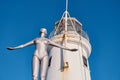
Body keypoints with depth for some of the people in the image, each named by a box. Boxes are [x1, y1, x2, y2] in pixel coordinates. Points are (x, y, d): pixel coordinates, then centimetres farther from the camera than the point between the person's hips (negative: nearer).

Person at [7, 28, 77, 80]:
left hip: (44, 56, -1)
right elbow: (24, 45, 29)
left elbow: (60, 46, 21)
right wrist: (13, 48, 25)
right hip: (36, 56, 1)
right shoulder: (35, 40, 29)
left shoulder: (48, 40, 26)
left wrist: (69, 49, 12)